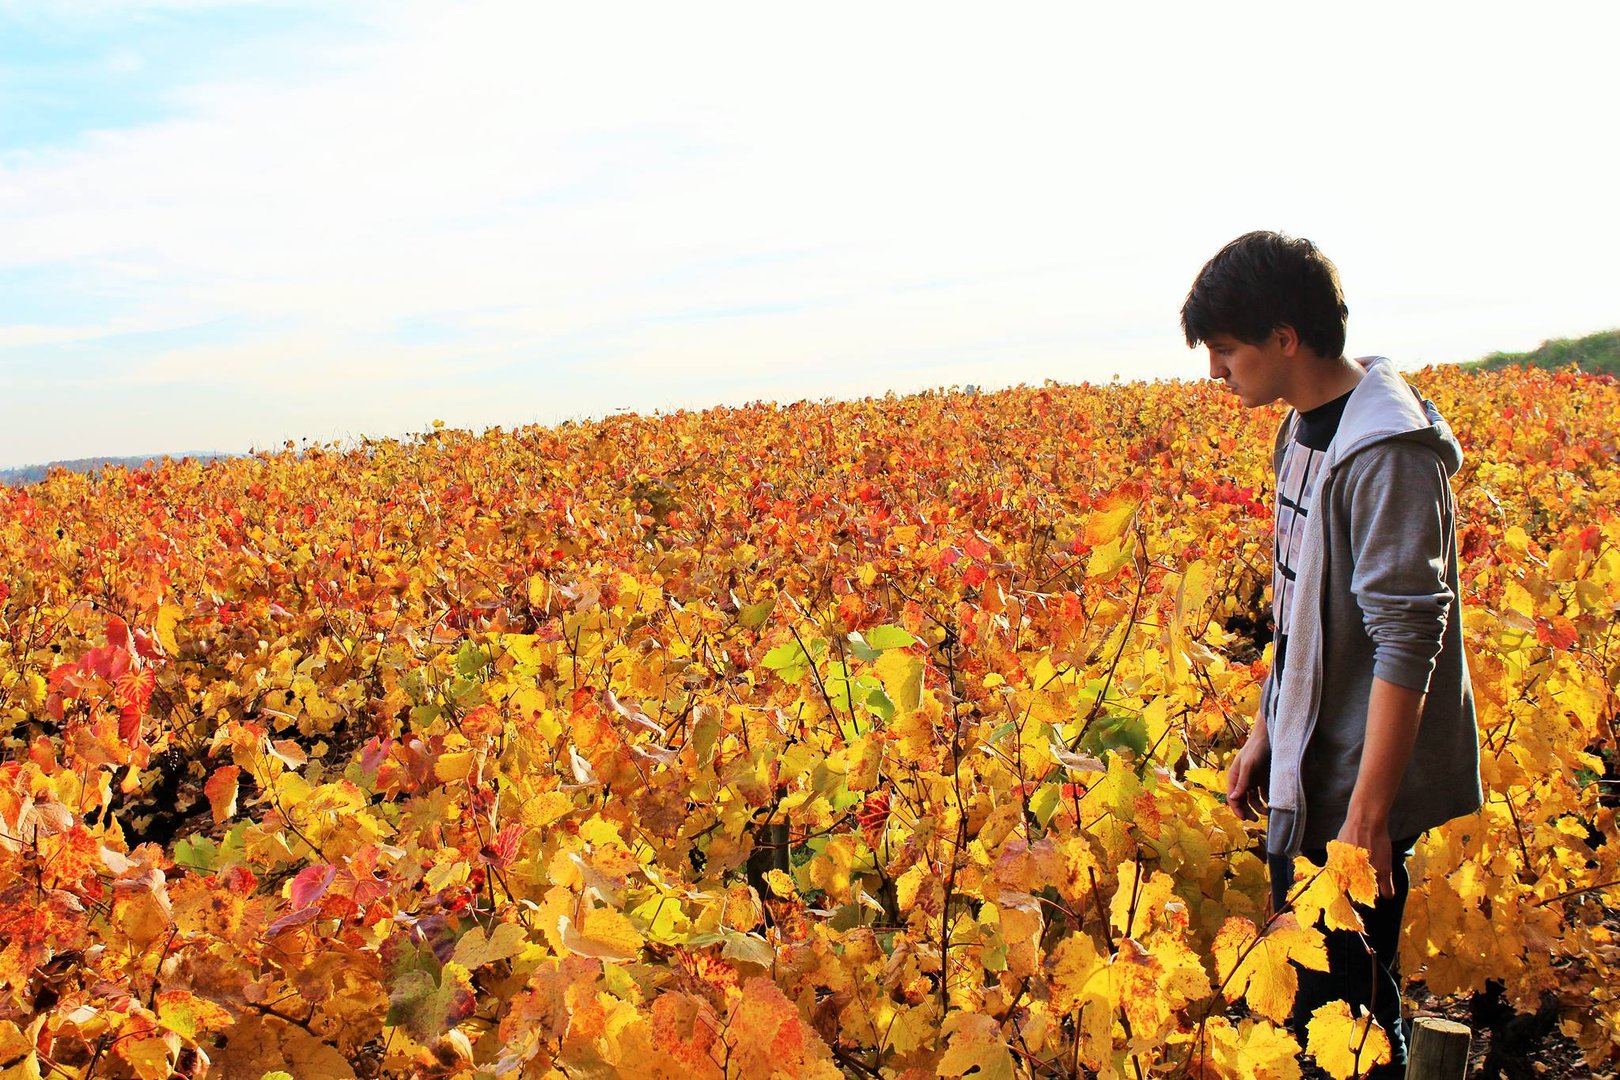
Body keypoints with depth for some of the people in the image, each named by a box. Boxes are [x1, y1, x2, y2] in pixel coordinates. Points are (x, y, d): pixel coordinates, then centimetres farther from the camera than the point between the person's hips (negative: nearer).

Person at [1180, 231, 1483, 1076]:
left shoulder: (1386, 452, -22)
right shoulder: (1309, 426, 6)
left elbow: (1408, 642, -24)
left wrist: (1369, 817, -22)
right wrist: (1265, 730, 17)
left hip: (1358, 786, -9)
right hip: (1306, 771, 9)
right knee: (1298, 984, 20)